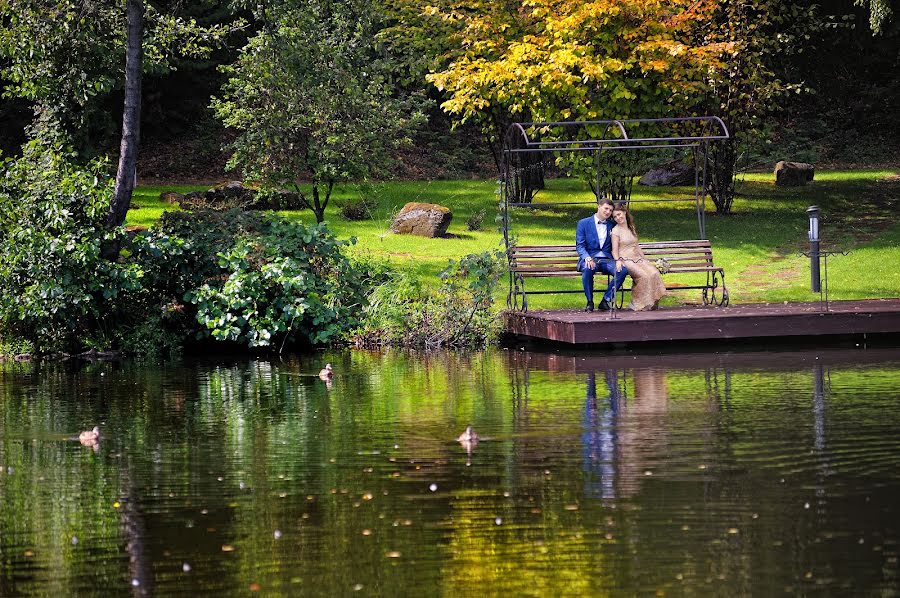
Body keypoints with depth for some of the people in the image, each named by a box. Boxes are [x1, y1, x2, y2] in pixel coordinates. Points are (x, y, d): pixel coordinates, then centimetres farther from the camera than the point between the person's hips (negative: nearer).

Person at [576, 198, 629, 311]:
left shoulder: (612, 225, 16)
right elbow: (580, 246, -1)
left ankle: (606, 300, -15)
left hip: (606, 260, 3)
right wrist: (587, 258, -21)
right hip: (590, 258, -3)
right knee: (588, 269, -39)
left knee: (623, 270, -27)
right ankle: (589, 302, -21)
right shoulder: (584, 223, 5)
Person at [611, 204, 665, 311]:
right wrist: (618, 261, -24)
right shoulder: (615, 231, 2)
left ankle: (651, 303, -20)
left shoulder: (631, 229, 21)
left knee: (653, 273, -23)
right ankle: (639, 304, -23)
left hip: (637, 258, 6)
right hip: (625, 260, -6)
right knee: (643, 275, -32)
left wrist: (646, 259, 16)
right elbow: (614, 250, -6)